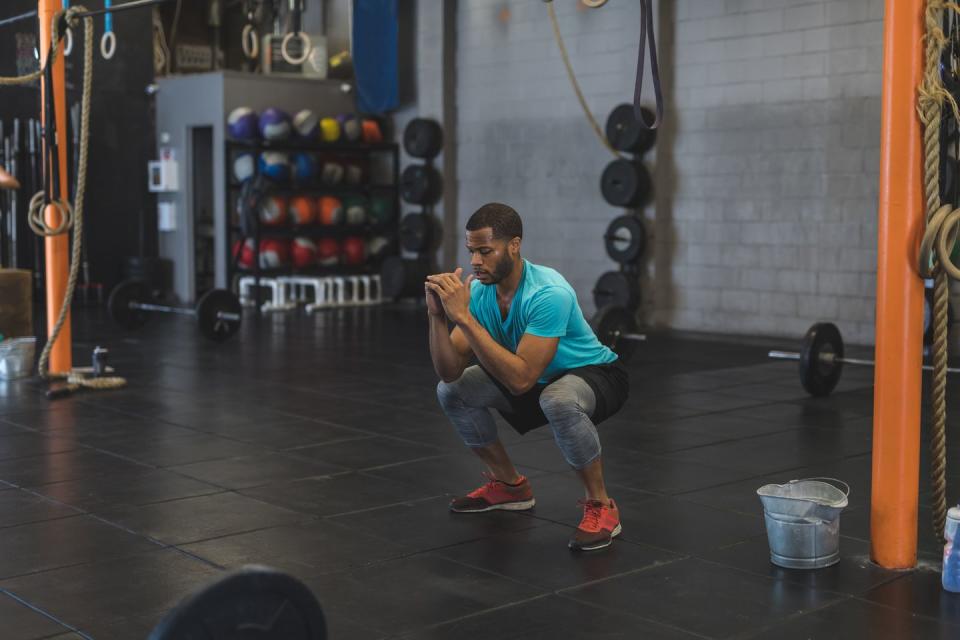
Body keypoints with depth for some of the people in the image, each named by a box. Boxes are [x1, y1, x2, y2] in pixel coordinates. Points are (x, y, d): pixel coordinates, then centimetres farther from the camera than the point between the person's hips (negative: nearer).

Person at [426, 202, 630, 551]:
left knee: (558, 400, -41)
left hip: (595, 375, -7)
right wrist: (438, 315, -32)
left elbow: (520, 379, -42)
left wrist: (464, 317, -43)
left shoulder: (549, 294, -34)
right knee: (452, 391, -4)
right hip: (540, 380, 7)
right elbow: (449, 372, -16)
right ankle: (510, 486, 14)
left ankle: (601, 507, -18)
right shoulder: (478, 291, -13)